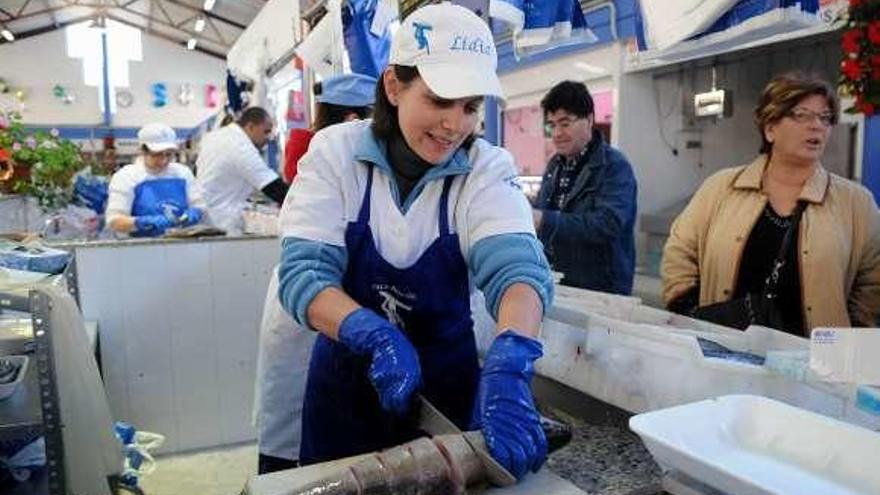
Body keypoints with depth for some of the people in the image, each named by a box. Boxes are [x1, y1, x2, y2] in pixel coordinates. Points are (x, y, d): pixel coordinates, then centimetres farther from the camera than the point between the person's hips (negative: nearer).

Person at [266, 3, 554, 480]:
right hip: (346, 374, 0)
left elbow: (517, 266, -26)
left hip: (447, 378, 0)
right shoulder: (335, 152, -13)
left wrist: (508, 366, -45)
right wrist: (376, 337, -36)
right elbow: (302, 273, -19)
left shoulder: (487, 169, -12)